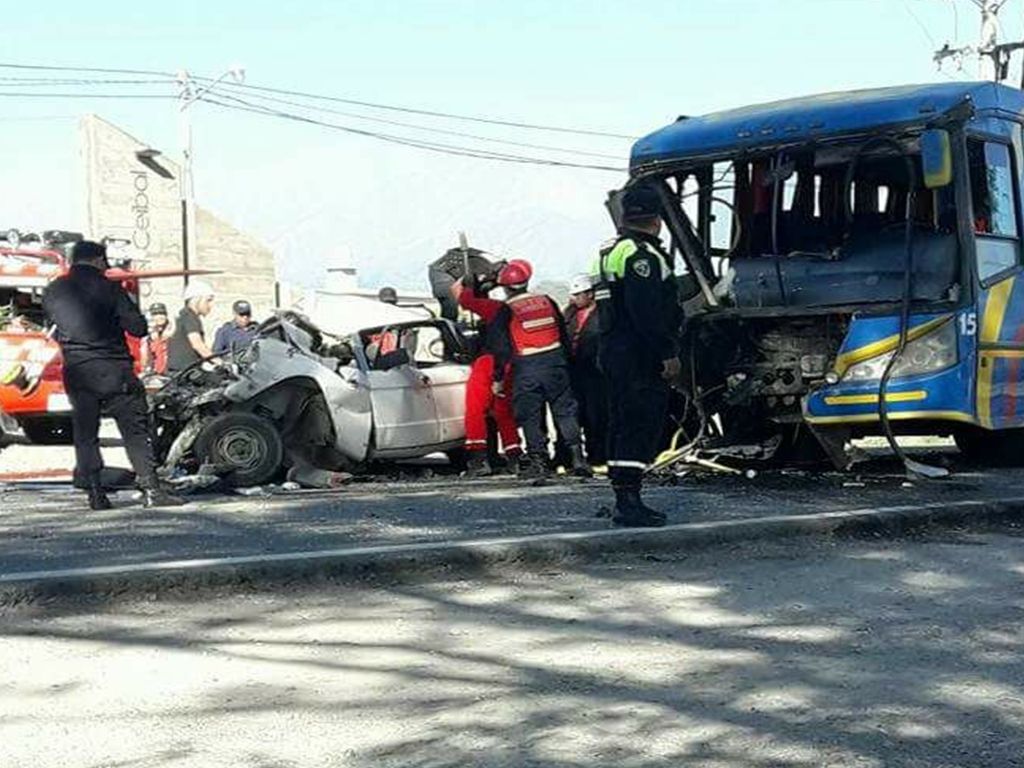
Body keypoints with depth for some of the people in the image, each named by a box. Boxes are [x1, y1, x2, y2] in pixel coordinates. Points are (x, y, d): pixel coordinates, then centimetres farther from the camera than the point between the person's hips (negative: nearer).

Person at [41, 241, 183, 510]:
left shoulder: (53, 291, 8)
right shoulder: (108, 287, -5)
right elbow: (138, 328, -7)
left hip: (76, 372, 4)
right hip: (113, 370, -4)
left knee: (85, 434, 11)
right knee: (136, 430, 0)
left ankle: (95, 494, 7)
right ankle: (151, 489, -6)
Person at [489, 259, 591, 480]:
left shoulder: (505, 312, -2)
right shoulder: (547, 302, 11)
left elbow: (501, 349, -3)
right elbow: (564, 335, 15)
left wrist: (498, 379, 3)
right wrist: (566, 361, 23)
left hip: (526, 370, -3)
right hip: (555, 362, 3)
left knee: (531, 417, 4)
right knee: (565, 411, 7)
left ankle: (538, 462, 2)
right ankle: (577, 456, 1)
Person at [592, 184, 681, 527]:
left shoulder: (610, 252, 18)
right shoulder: (640, 255, -14)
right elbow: (648, 312, -22)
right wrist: (668, 353, -20)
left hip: (613, 351, 10)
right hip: (638, 357, -10)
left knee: (623, 425, 13)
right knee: (642, 425, -9)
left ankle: (624, 500, 19)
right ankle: (629, 501, -12)